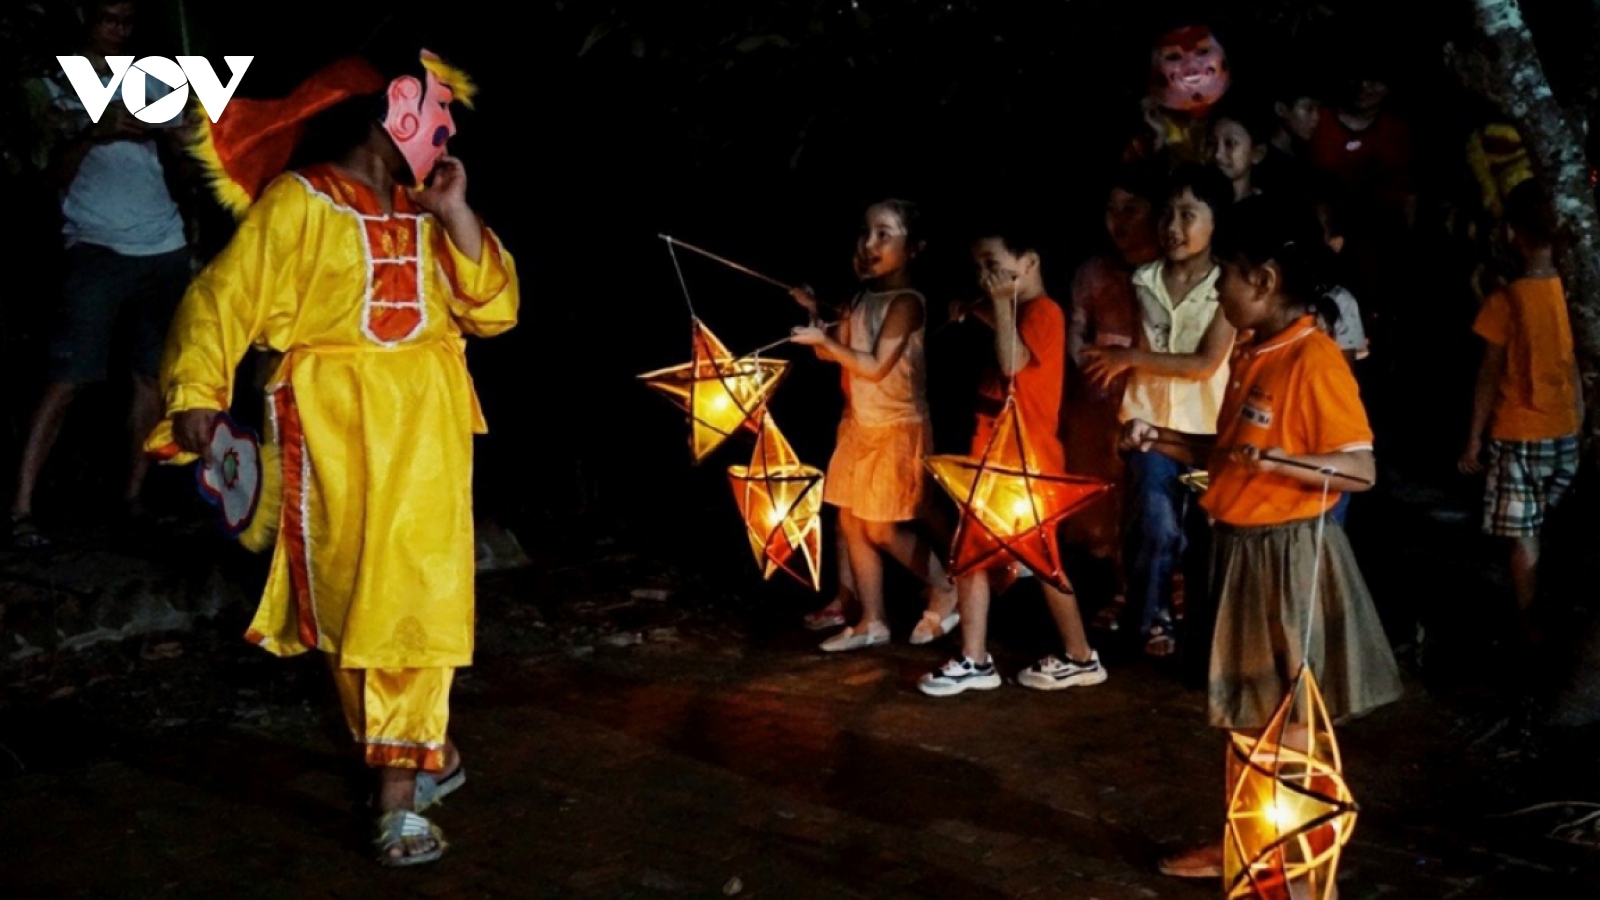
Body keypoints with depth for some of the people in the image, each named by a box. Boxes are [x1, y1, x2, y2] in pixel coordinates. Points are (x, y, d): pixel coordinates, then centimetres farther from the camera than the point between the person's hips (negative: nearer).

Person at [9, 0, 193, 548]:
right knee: (68, 379, -11)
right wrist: (94, 133, -18)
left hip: (164, 248, 5)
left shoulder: (150, 82, 16)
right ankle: (20, 510, -10)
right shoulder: (60, 85, 5)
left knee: (153, 376, 4)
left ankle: (134, 496, 13)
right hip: (99, 249, -4)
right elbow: (58, 173, -1)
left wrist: (146, 130, -8)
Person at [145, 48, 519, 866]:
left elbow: (493, 310, 7)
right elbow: (226, 296, -5)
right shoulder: (297, 202, -1)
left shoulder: (424, 213, 14)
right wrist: (197, 392, -15)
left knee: (414, 595, -2)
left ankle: (400, 787, 1)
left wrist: (455, 214, -2)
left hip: (425, 427, 4)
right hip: (338, 423, -4)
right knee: (349, 596, 1)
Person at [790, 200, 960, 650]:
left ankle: (947, 591, 17)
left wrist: (824, 340, -20)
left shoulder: (907, 302, -16)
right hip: (859, 425, 8)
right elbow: (832, 353, 7)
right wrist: (814, 313, -6)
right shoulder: (862, 298, 8)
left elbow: (877, 367, -22)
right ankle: (872, 622, 18)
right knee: (852, 523, 9)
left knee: (883, 529, -4)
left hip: (897, 429, -8)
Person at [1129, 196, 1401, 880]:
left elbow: (1362, 469, -19)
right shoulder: (1252, 353, 9)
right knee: (1247, 710, 18)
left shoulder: (1314, 359, -18)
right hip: (1242, 548, 9)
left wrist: (1281, 463, -33)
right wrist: (1161, 439, 5)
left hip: (1290, 555, -9)